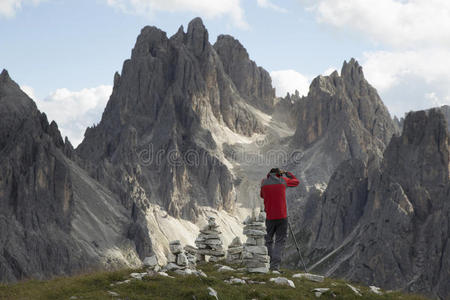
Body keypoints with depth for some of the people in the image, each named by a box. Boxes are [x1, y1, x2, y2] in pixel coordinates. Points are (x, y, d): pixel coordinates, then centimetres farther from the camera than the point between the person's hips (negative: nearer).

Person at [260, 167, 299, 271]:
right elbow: (296, 181, 18)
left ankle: (268, 264, 9)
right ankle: (275, 265, -9)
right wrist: (286, 173, 30)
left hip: (269, 217, 1)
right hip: (282, 216, -1)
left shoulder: (264, 182, 3)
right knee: (280, 241, 2)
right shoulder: (282, 180, 0)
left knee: (268, 241, 14)